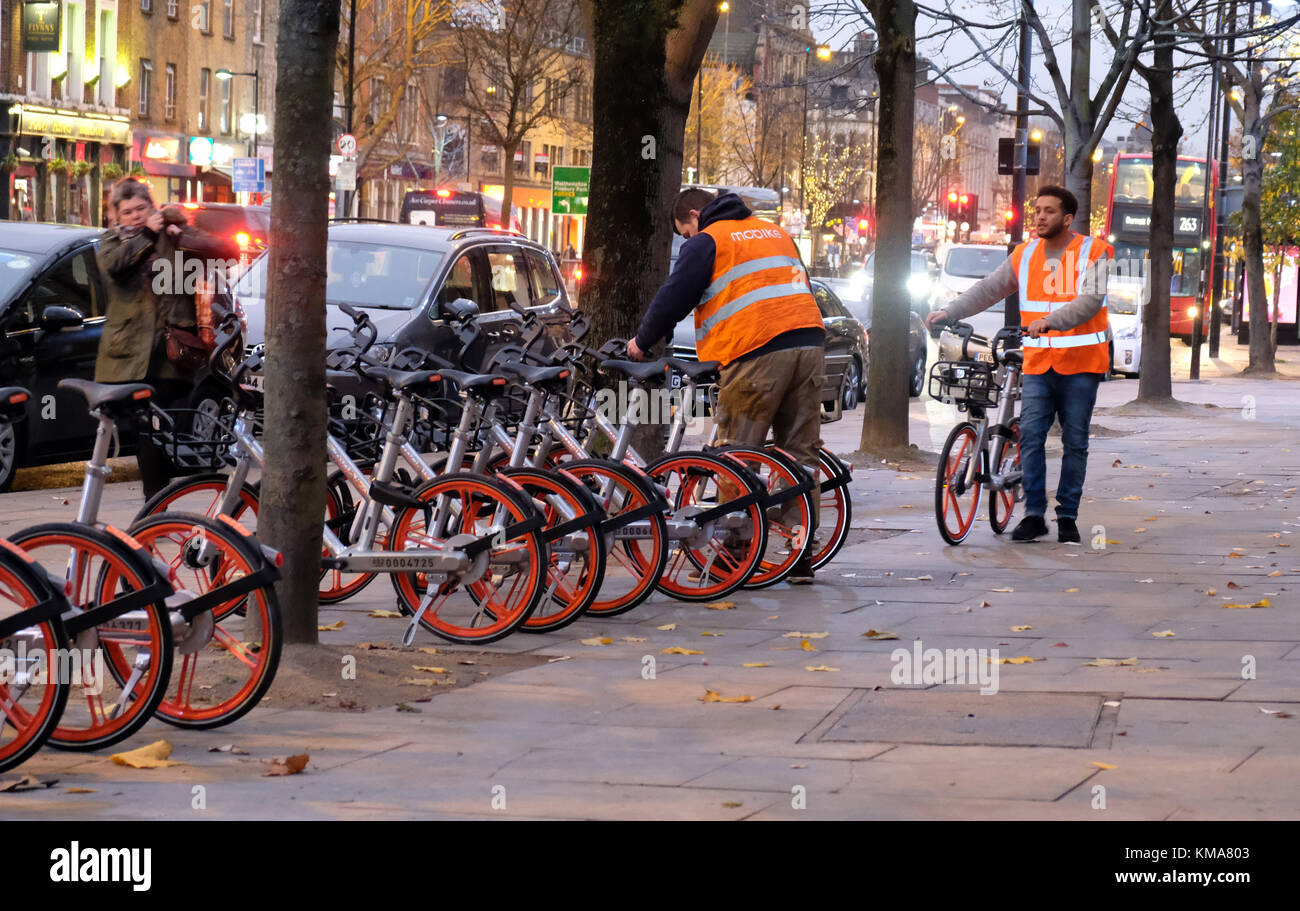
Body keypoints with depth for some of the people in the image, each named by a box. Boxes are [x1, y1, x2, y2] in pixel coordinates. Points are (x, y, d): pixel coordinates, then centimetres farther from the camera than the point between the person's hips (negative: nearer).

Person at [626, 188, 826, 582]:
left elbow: (674, 297, 3)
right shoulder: (775, 234, 27)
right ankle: (801, 555, 7)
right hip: (808, 343, 7)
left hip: (756, 354, -7)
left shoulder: (707, 242, 5)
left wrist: (642, 341, 17)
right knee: (801, 452, 7)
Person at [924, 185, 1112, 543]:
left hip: (1080, 364, -3)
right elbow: (988, 289, 11)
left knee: (1075, 442, 2)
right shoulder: (1025, 255, 9)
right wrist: (949, 312, 0)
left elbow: (1091, 299, -18)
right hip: (1038, 365, 3)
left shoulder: (1093, 252, -4)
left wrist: (1050, 321, -32)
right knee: (1030, 435, -8)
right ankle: (1034, 514, -4)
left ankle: (1068, 517, 10)